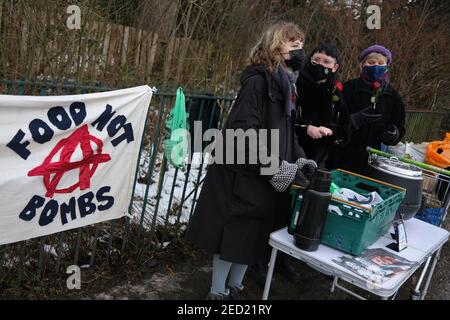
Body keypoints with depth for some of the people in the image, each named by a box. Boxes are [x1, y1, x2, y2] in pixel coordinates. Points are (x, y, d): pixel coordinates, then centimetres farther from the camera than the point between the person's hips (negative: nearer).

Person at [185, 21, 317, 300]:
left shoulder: (286, 83, 13)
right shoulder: (258, 80, -15)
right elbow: (244, 129, -24)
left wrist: (299, 159, 3)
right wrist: (276, 166, -25)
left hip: (266, 177, 8)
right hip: (244, 173, -8)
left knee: (255, 233, 16)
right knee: (234, 231, 3)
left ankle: (235, 286, 34)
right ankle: (218, 291, 21)